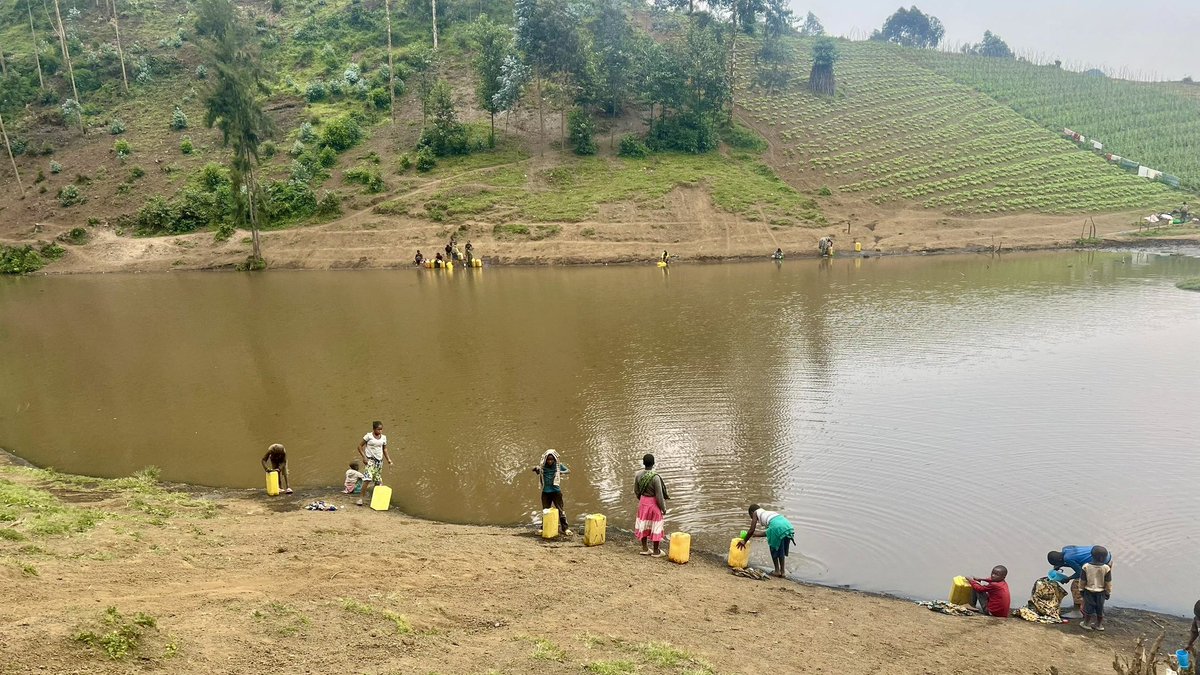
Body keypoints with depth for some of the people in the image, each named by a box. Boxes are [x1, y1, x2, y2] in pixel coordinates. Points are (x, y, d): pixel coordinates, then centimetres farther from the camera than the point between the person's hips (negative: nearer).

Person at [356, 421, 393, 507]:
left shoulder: (384, 437, 8)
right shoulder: (368, 436, -6)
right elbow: (360, 446, -1)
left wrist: (388, 459, 4)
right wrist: (364, 457, -10)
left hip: (379, 460, 5)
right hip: (370, 459, -5)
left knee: (378, 481, 6)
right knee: (368, 478, -21)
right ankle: (361, 497, -14)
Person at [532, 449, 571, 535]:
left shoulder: (558, 465, -3)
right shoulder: (542, 467, -1)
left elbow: (568, 470, -5)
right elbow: (535, 469, -8)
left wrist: (561, 472, -25)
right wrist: (536, 468, -32)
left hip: (556, 491, -2)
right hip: (545, 492, 2)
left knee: (560, 509, -4)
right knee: (545, 510, 12)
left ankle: (565, 528, -1)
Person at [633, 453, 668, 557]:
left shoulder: (638, 474, -8)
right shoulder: (655, 477, -26)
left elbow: (636, 491, 4)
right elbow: (659, 495, -20)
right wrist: (663, 508, -7)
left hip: (643, 502, 5)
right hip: (654, 503, -5)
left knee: (643, 525, 16)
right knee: (655, 527, 8)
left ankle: (644, 549, 26)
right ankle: (656, 551, 19)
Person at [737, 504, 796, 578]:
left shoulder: (756, 513, 21)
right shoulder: (768, 512, 38)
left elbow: (751, 530, 13)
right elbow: (768, 532, 41)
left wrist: (744, 541, 24)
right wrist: (756, 534, 53)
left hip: (777, 526, -6)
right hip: (788, 525, 6)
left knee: (774, 548, 17)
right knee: (781, 549, 23)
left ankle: (777, 571, 22)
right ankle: (782, 571, 26)